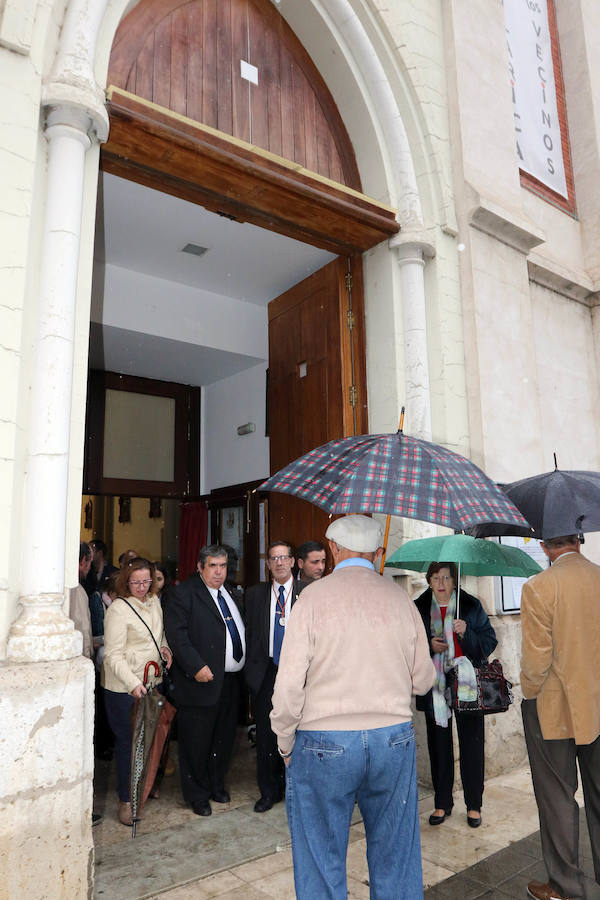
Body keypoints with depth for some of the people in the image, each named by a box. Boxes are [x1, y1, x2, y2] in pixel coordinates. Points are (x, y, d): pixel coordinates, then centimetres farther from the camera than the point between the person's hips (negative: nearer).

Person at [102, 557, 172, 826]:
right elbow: (113, 655, -18)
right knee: (127, 741, 4)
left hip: (152, 682, 6)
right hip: (124, 688, -6)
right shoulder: (118, 609, -15)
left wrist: (164, 647, 3)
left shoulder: (154, 601, 6)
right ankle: (125, 800, 20)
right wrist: (133, 683, -28)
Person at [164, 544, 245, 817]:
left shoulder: (232, 595, 14)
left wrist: (245, 665, 9)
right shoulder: (183, 593, -9)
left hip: (231, 681, 7)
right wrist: (196, 667, -23)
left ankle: (216, 784, 37)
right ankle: (197, 795, 23)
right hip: (202, 680, -7)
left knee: (224, 738, 18)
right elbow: (176, 635, -17)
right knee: (196, 742, 5)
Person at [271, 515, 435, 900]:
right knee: (395, 858, 19)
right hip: (394, 738, 3)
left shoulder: (313, 596, -8)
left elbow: (289, 684, -11)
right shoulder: (401, 598, 1)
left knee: (322, 863, 13)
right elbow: (423, 680, 8)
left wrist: (286, 745, 4)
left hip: (323, 742, -3)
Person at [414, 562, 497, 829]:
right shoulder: (419, 608, 3)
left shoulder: (472, 606, 0)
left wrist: (467, 633, -18)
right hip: (434, 689, 1)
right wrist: (429, 646, -12)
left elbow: (489, 642, -1)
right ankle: (442, 804, 25)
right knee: (439, 746, 10)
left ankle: (474, 806, 22)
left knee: (471, 745, 5)